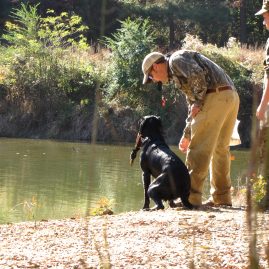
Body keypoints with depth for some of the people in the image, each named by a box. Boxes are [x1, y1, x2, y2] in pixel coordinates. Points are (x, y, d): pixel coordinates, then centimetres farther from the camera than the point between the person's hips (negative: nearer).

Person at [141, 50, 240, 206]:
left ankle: (192, 197, -7)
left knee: (199, 148, -7)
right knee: (220, 149, 17)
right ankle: (222, 198, 22)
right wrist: (187, 135, 33)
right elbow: (192, 103, 33)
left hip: (215, 97, -10)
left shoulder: (176, 60, 1)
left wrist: (198, 102, -9)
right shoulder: (176, 76, 30)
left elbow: (198, 75, -18)